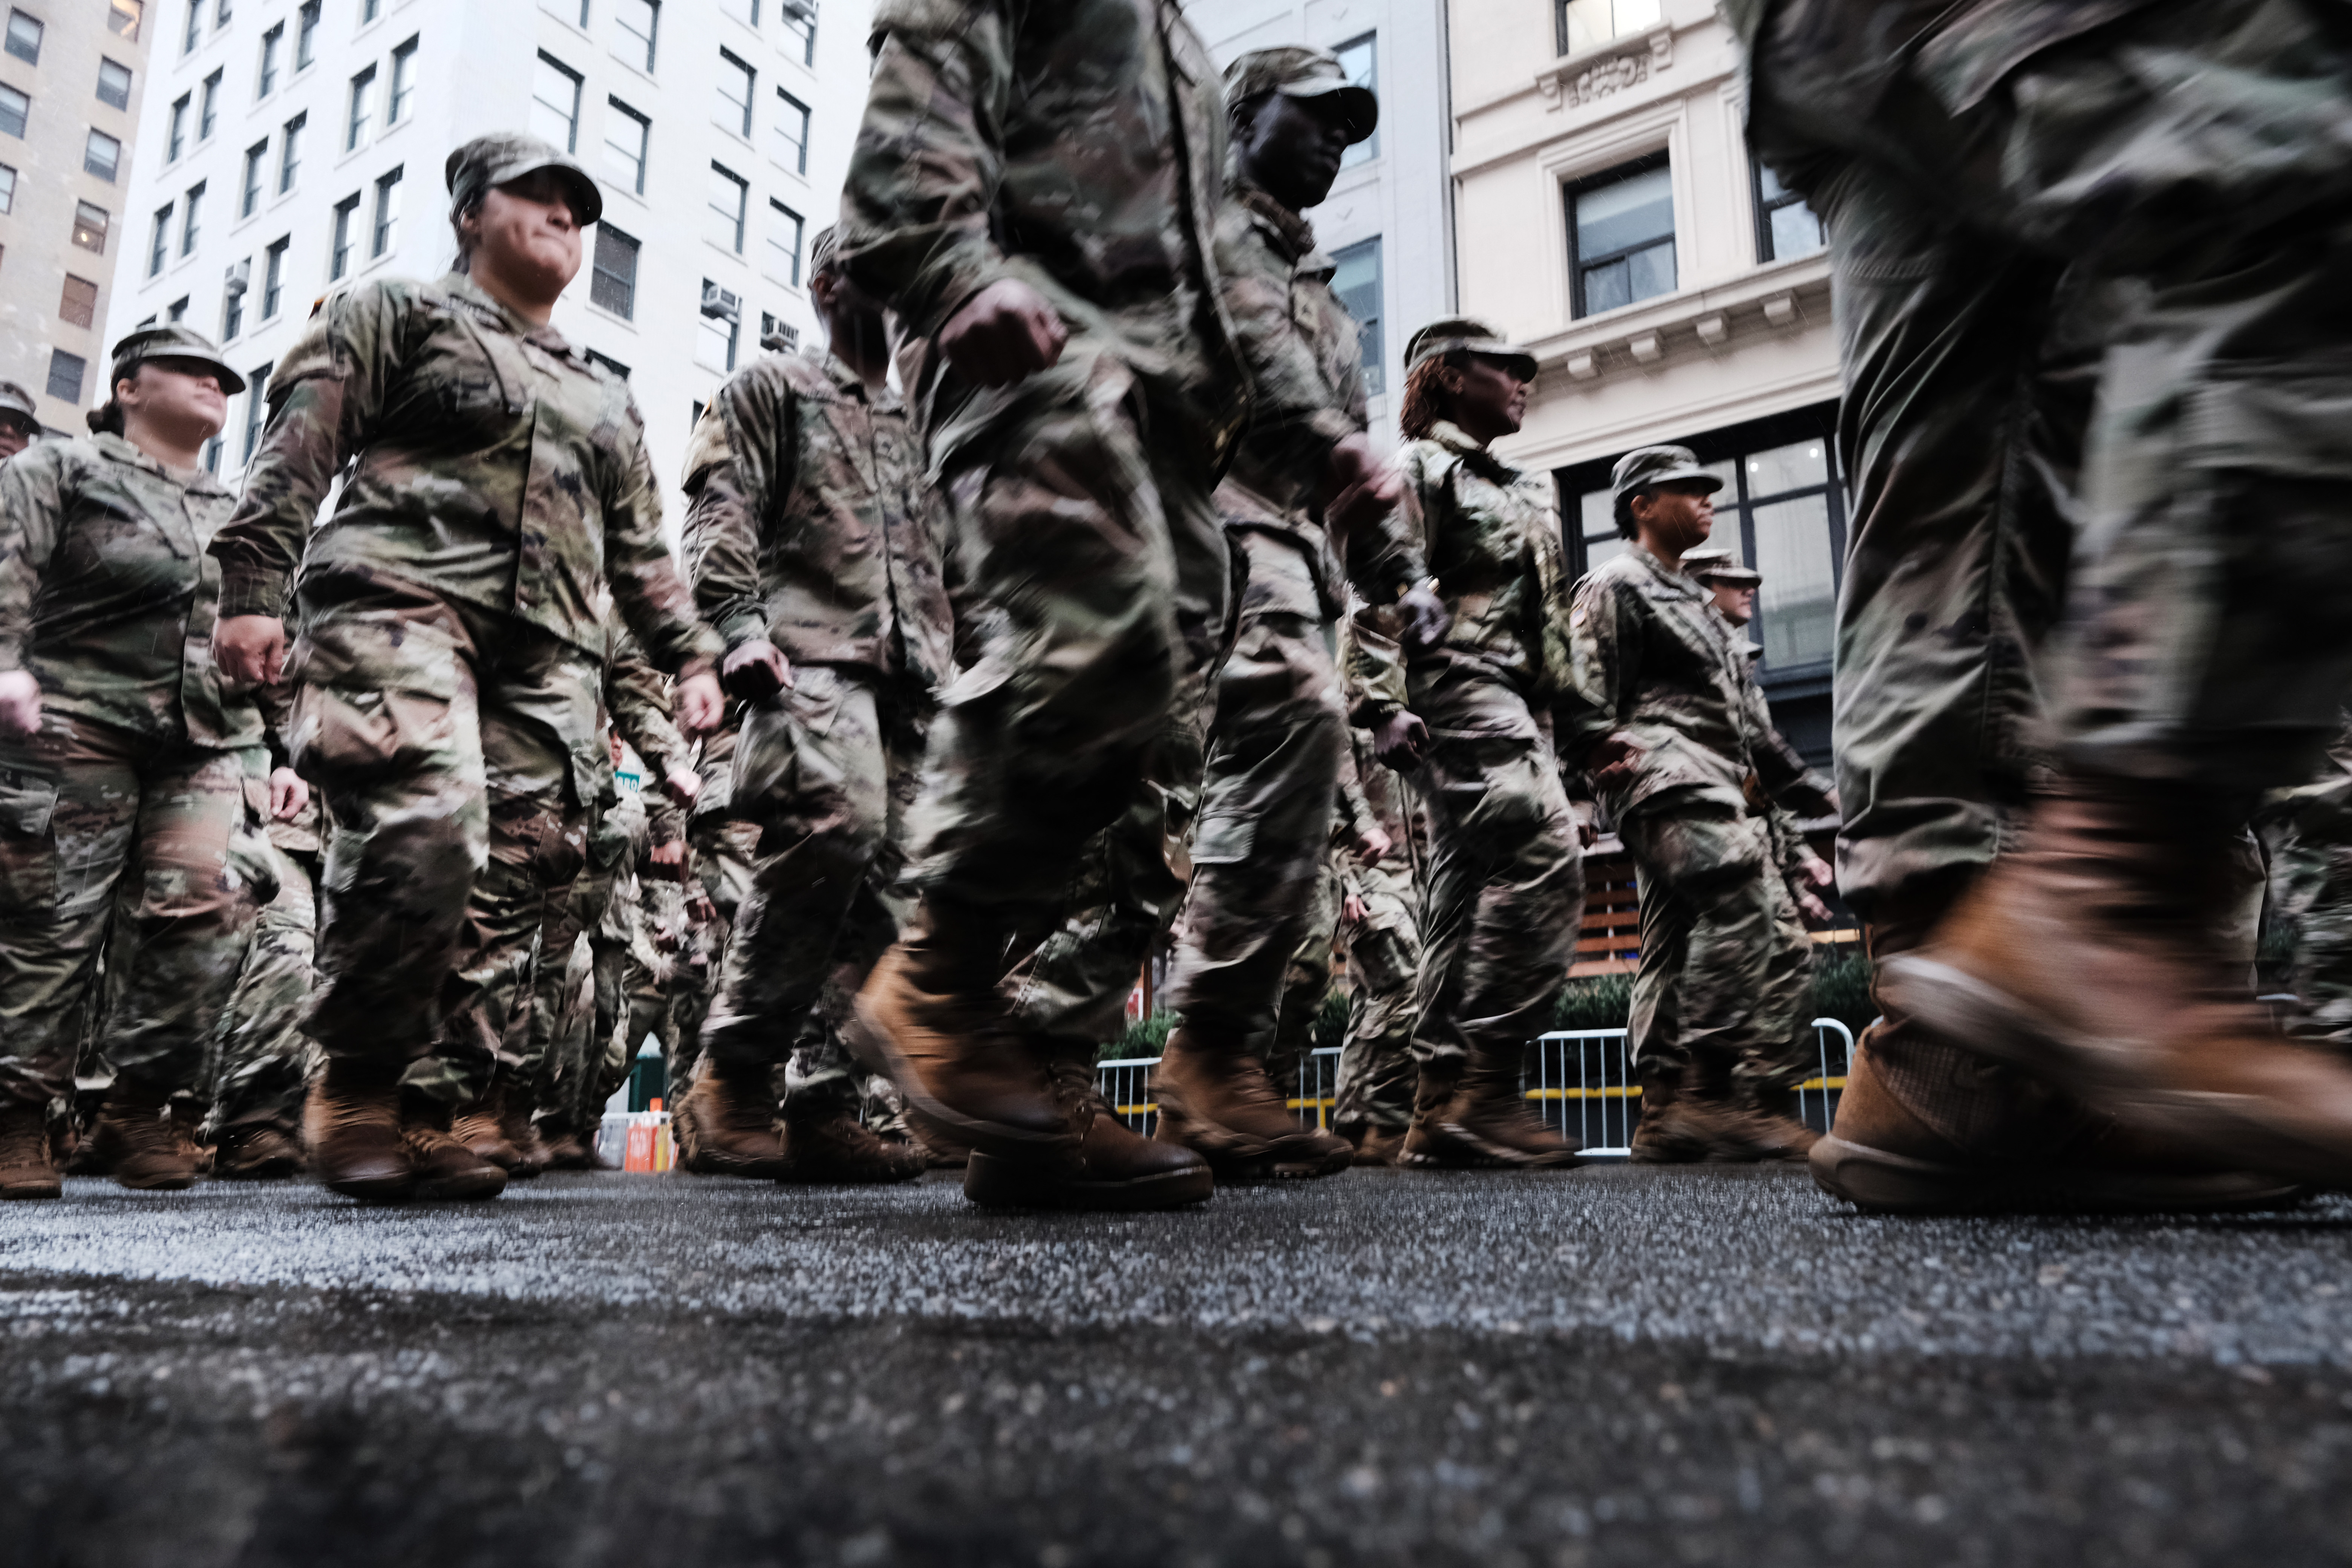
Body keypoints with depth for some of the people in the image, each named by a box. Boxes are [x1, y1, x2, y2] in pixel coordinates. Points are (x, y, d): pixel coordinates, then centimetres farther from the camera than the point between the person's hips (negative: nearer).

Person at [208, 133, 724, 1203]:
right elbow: (296, 451, 5)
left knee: (509, 884, -8)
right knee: (428, 829, -27)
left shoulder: (603, 400, 32)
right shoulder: (398, 315, 17)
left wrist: (690, 655, 17)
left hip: (550, 653, 6)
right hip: (405, 600, -5)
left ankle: (424, 1112, -2)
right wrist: (253, 590, -8)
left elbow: (642, 551, 30)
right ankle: (356, 1083, -9)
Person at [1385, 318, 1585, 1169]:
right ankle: (1484, 1086, -21)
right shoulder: (1418, 468, 2)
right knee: (1545, 856, -22)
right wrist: (1387, 710, -21)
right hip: (1458, 690, -9)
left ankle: (1441, 1109, 5)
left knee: (1469, 886, 4)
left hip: (1515, 704, 9)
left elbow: (1550, 617, 28)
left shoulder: (1528, 492, 29)